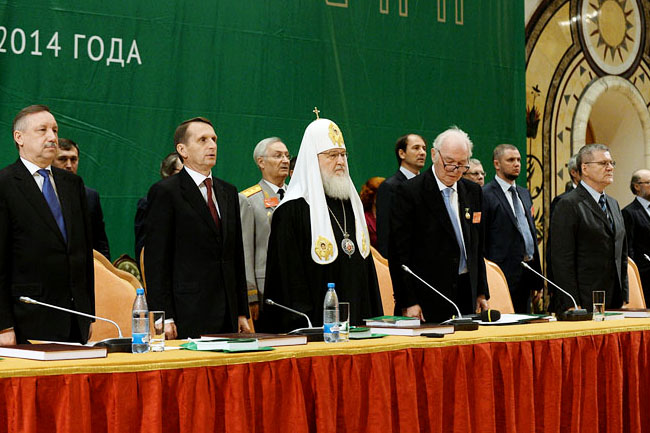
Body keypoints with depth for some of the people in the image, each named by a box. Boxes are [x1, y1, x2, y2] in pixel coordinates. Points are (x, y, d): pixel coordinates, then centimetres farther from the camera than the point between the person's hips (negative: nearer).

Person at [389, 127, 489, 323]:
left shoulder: (473, 191, 12)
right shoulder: (409, 192, -7)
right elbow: (399, 253, -9)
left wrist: (482, 292, 14)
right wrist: (408, 302, -13)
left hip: (467, 295, 5)